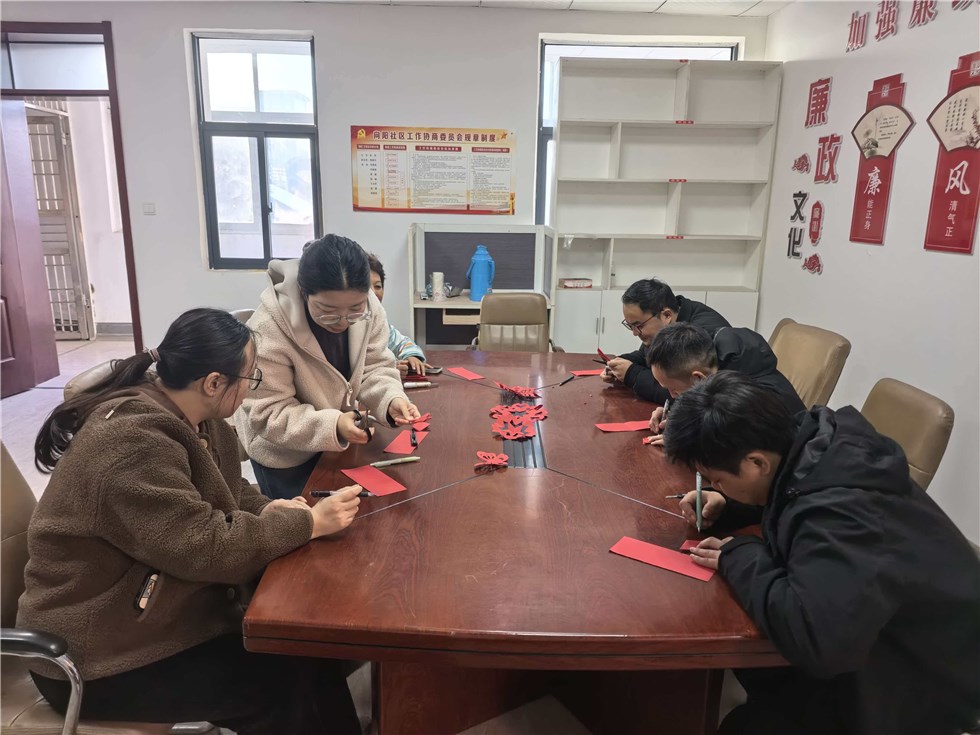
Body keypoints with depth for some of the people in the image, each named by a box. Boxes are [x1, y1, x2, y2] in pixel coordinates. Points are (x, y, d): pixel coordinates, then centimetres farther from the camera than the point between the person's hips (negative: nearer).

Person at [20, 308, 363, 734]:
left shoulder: (193, 418, 1)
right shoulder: (133, 441, -29)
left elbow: (225, 491, 13)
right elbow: (210, 548, -29)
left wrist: (267, 511, -9)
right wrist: (309, 523, -20)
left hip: (150, 615, 8)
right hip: (100, 657, -8)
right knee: (282, 683, -14)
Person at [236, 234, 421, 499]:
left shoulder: (368, 308, -20)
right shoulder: (268, 329, -33)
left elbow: (374, 368, -10)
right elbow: (268, 414, -29)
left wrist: (391, 399, -32)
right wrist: (332, 426, -42)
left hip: (340, 441, 5)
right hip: (284, 453, -5)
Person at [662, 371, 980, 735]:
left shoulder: (839, 514, -39)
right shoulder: (813, 440, -12)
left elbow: (814, 640, -48)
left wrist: (740, 557, -32)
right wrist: (727, 507, -7)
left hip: (927, 681, -8)